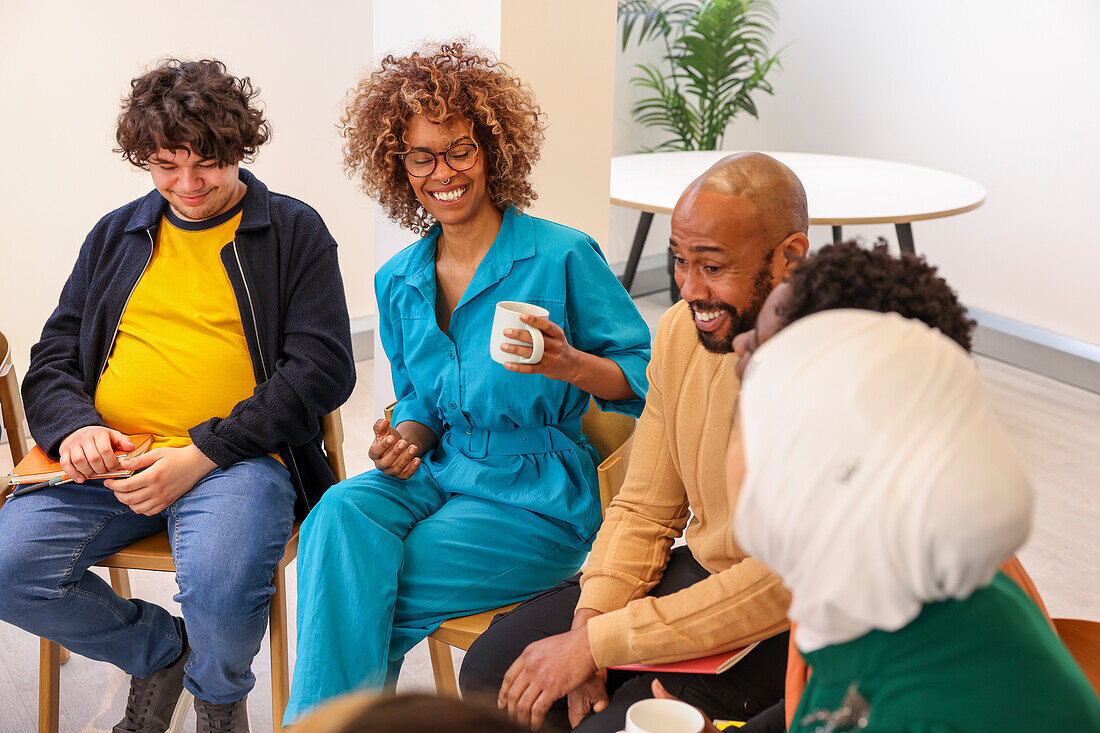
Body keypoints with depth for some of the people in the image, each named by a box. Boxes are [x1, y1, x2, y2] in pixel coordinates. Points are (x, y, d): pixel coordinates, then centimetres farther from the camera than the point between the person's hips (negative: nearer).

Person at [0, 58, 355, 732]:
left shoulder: (294, 232, 7)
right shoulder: (117, 236, 20)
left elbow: (324, 366, -4)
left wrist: (203, 454, -14)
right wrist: (73, 425, -6)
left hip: (236, 458, -4)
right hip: (108, 457, 4)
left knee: (221, 589, -33)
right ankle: (160, 648, 8)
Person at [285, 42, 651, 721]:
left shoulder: (562, 256, -9)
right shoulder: (399, 282, 9)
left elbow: (644, 376, -7)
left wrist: (568, 364, -27)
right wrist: (406, 442, -4)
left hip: (537, 499, -5)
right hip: (442, 473, 5)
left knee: (349, 596, -22)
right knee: (341, 512, -28)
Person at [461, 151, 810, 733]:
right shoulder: (680, 330, -1)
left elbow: (786, 580, -27)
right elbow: (645, 508, 7)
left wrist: (596, 643, -24)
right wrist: (590, 619, -12)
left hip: (789, 619, -6)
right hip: (695, 571, 7)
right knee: (490, 669, -3)